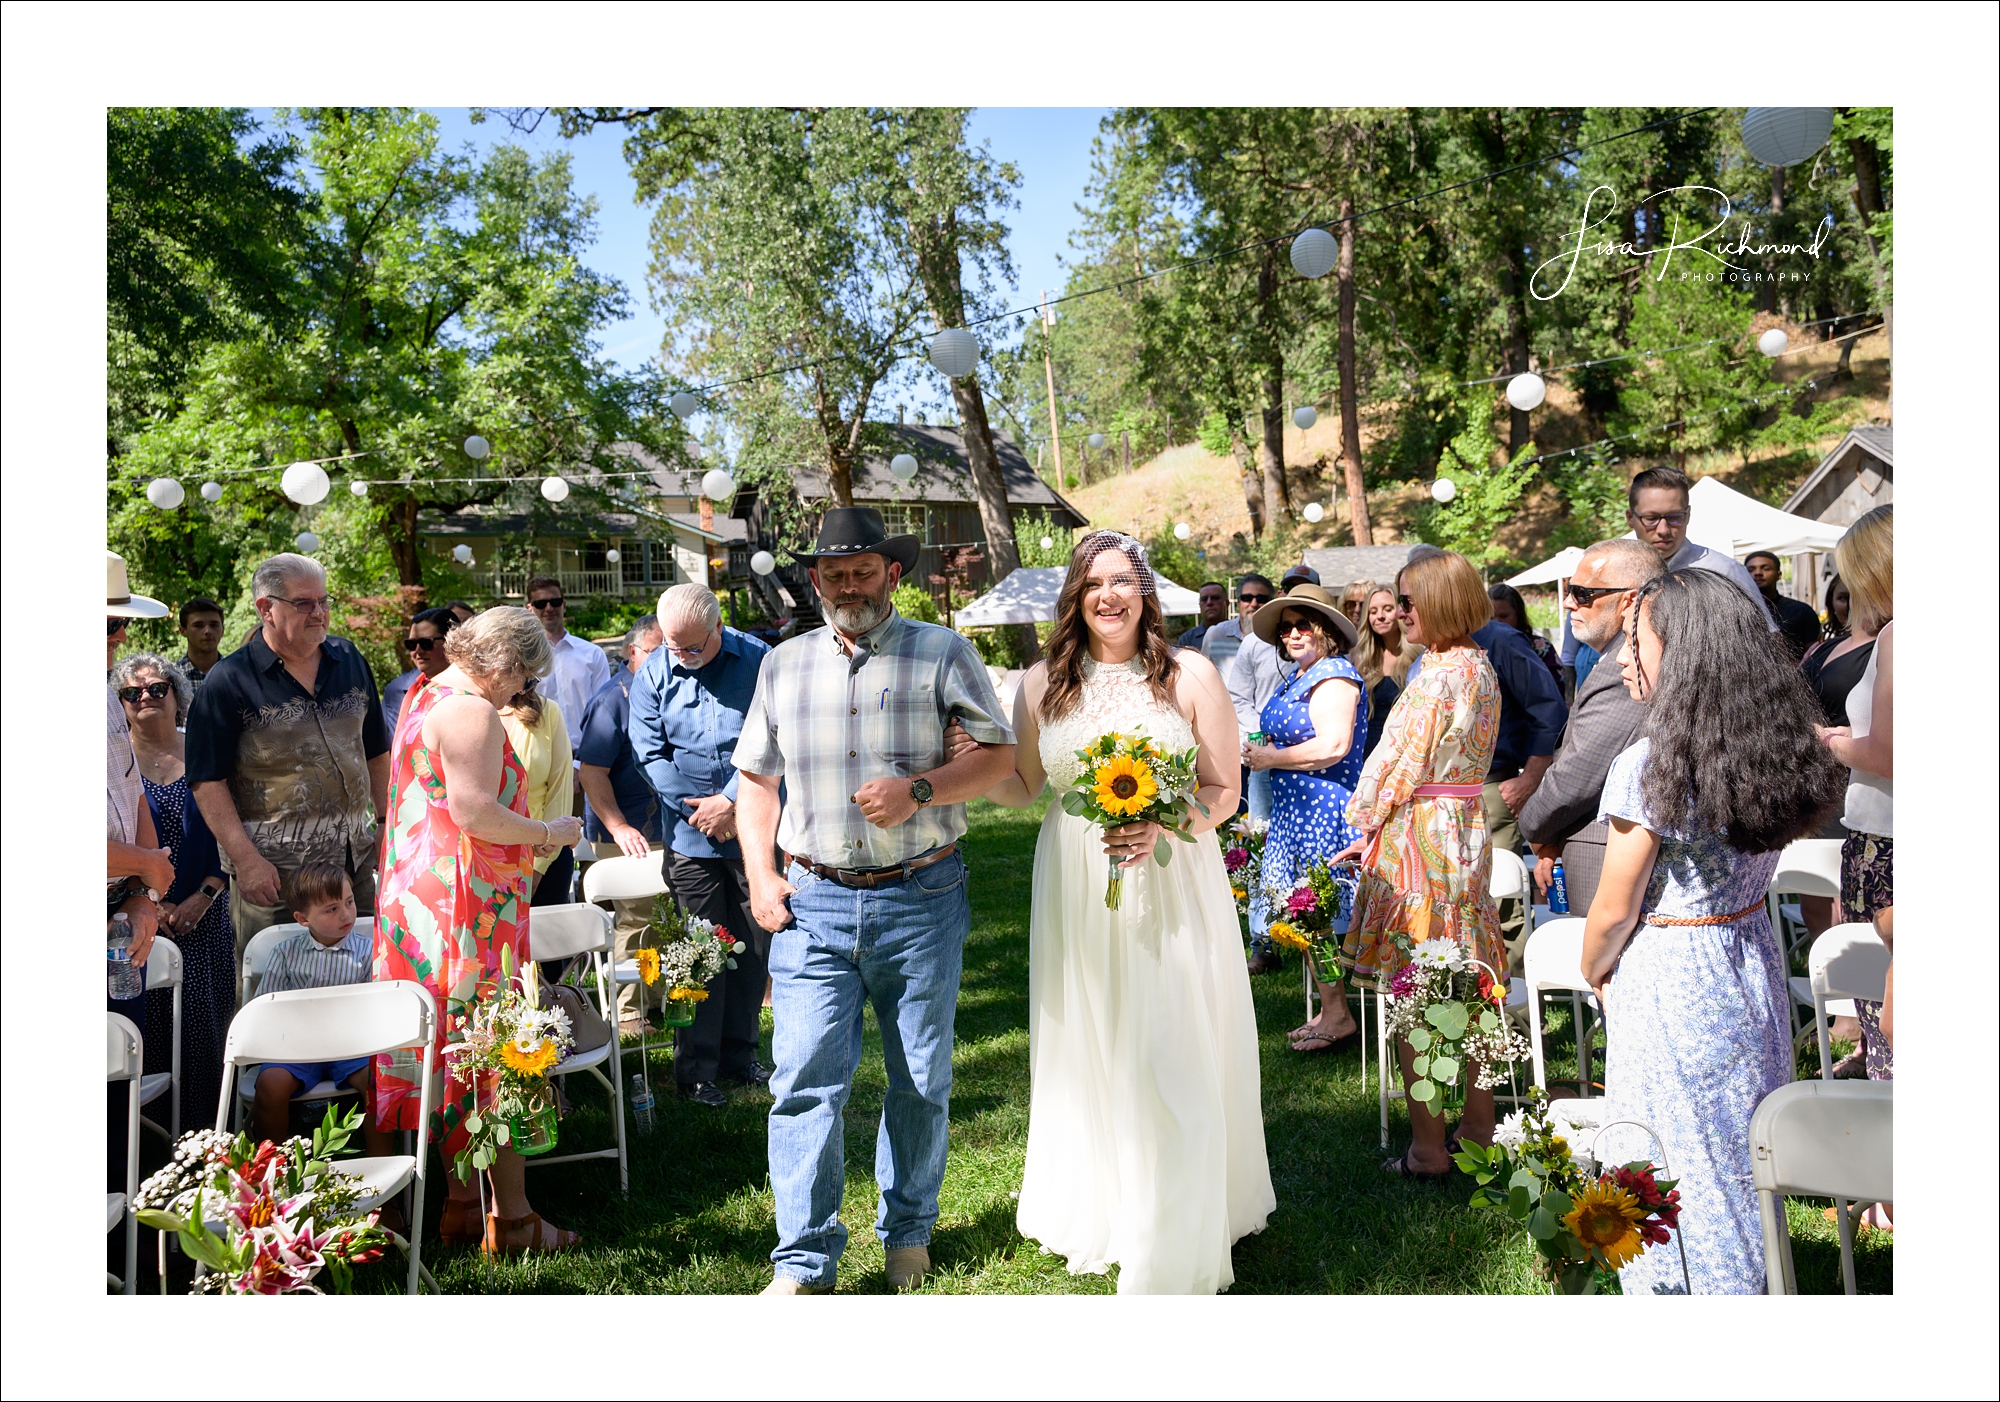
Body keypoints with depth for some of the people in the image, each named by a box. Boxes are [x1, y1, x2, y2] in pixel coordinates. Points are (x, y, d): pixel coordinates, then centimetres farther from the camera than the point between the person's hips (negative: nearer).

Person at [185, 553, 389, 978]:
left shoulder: (349, 661, 9)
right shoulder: (229, 681, -8)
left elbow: (375, 752, 17)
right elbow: (208, 781, -11)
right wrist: (245, 859, -18)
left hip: (355, 860, 5)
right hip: (273, 871, -5)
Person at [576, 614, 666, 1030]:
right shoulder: (612, 700, -13)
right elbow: (591, 771, -18)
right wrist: (619, 828, -26)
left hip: (662, 831, 8)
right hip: (628, 837, -8)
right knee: (635, 919, -3)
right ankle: (627, 1013, 8)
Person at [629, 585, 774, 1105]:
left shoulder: (757, 661, -4)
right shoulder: (653, 673, 0)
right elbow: (650, 754, -2)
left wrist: (730, 801, -15)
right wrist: (703, 811, -9)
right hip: (691, 836, 0)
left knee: (753, 946, 9)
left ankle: (739, 1055, 23)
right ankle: (696, 1068, 12)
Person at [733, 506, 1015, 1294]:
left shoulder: (943, 654, 2)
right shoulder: (784, 665, 12)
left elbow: (998, 755, -1)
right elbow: (756, 777, 17)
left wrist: (917, 790, -17)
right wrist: (760, 877, 5)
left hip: (920, 898, -1)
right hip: (813, 902, 2)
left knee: (921, 1080, 10)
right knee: (805, 1079, -4)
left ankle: (908, 1233, 30)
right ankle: (804, 1262, 7)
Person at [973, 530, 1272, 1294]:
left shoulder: (1190, 676, -2)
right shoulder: (1042, 684, 4)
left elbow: (1223, 790, -2)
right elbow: (1022, 787, 14)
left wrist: (1160, 828, -18)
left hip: (1170, 888, -2)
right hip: (1075, 889, 3)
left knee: (1172, 1064, 0)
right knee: (1086, 1053, 11)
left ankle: (1174, 1240, 17)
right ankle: (1097, 1213, 32)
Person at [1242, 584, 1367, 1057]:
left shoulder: (1334, 676, -13)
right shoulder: (1299, 676, 17)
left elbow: (1334, 746, -23)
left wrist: (1270, 759, -15)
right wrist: (1261, 752, 11)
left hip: (1324, 808, -10)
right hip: (1298, 809, 10)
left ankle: (1338, 1018, 3)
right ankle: (1329, 1012, 19)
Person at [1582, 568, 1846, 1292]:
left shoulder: (1647, 766, -22)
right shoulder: (1780, 752, 0)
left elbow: (1614, 912, -16)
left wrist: (1595, 975, 4)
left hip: (1667, 985, -7)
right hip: (1754, 962, 7)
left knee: (1673, 1167, 8)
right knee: (1741, 1160, 22)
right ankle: (1750, 1281, 37)